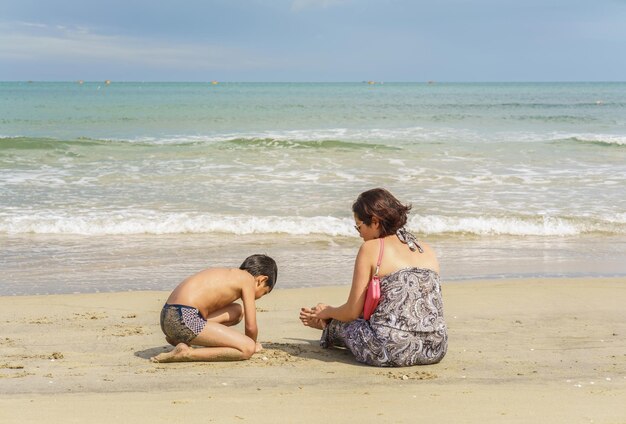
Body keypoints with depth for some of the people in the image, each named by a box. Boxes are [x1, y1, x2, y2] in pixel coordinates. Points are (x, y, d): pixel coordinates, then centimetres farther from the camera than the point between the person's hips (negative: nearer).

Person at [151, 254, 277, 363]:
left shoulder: (229, 274, 27)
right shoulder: (248, 279, 2)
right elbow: (251, 327, 0)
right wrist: (254, 344, 22)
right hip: (185, 320, -9)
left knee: (237, 311, 25)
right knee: (248, 348, -9)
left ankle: (178, 338, 12)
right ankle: (186, 353, -15)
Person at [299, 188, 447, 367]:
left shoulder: (371, 248, -1)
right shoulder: (427, 250, 15)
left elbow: (352, 312, 2)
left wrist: (327, 312, 26)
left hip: (392, 352, -6)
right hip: (435, 350, 6)